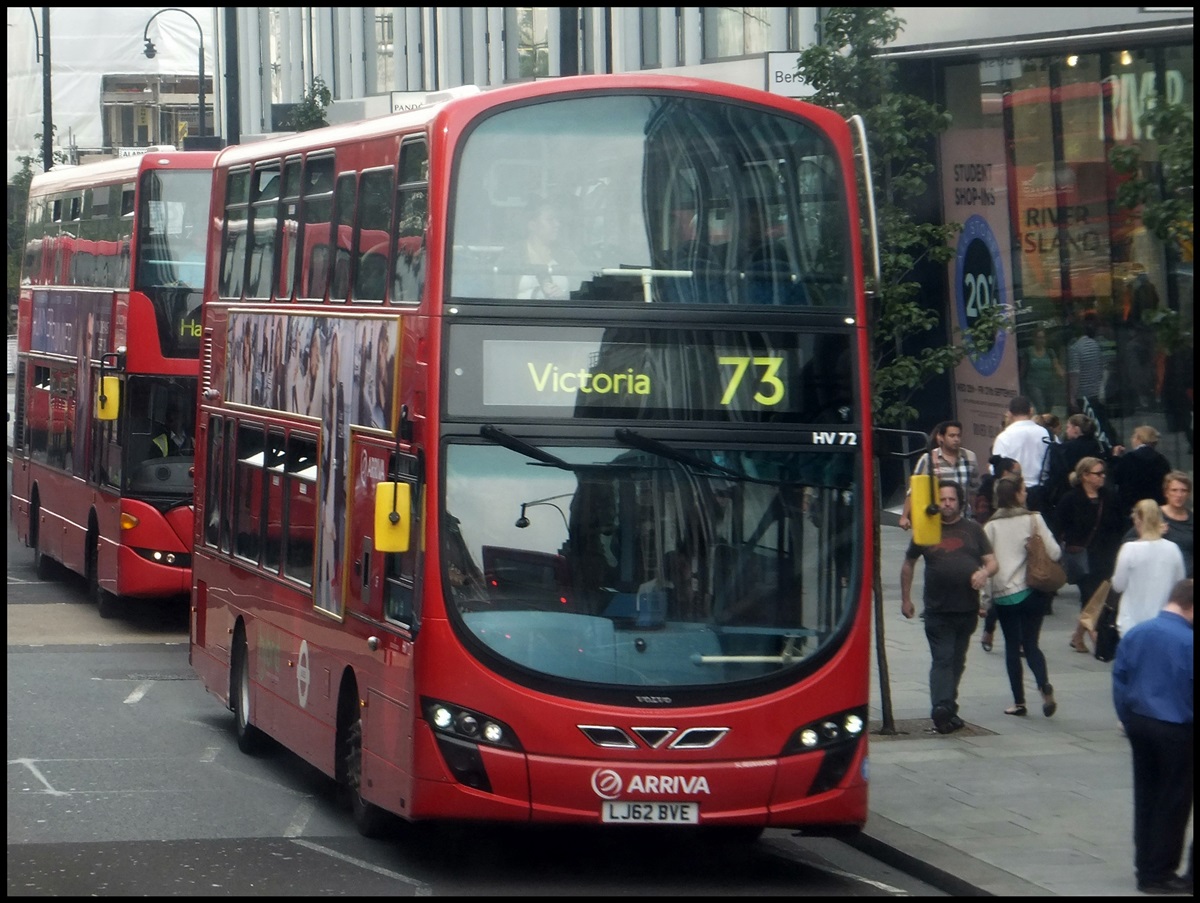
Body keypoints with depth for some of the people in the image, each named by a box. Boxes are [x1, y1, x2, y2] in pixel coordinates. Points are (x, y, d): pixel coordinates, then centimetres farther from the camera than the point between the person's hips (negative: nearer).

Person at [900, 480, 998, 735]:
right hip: (938, 609, -3)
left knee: (957, 661, 11)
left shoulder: (973, 530, 11)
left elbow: (992, 561, 9)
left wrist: (983, 572, -15)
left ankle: (947, 707, 22)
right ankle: (942, 708, -24)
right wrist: (905, 599, 14)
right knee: (942, 659, -12)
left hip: (967, 609, 3)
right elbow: (908, 565, 16)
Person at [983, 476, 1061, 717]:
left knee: (1012, 646, 10)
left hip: (1003, 595, 0)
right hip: (1031, 591, 0)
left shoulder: (991, 526, -2)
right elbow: (1054, 553, -10)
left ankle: (1019, 701, 8)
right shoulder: (1033, 520, -6)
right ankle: (1044, 687, -16)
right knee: (1030, 644, 9)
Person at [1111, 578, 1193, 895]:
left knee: (1145, 797, 18)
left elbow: (1119, 679, 6)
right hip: (1177, 730, -6)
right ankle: (1159, 874, 10)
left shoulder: (1136, 634, -1)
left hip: (1139, 723, 6)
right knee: (1173, 802, 6)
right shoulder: (1189, 642, -21)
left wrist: (1128, 720, 15)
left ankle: (1146, 865, 26)